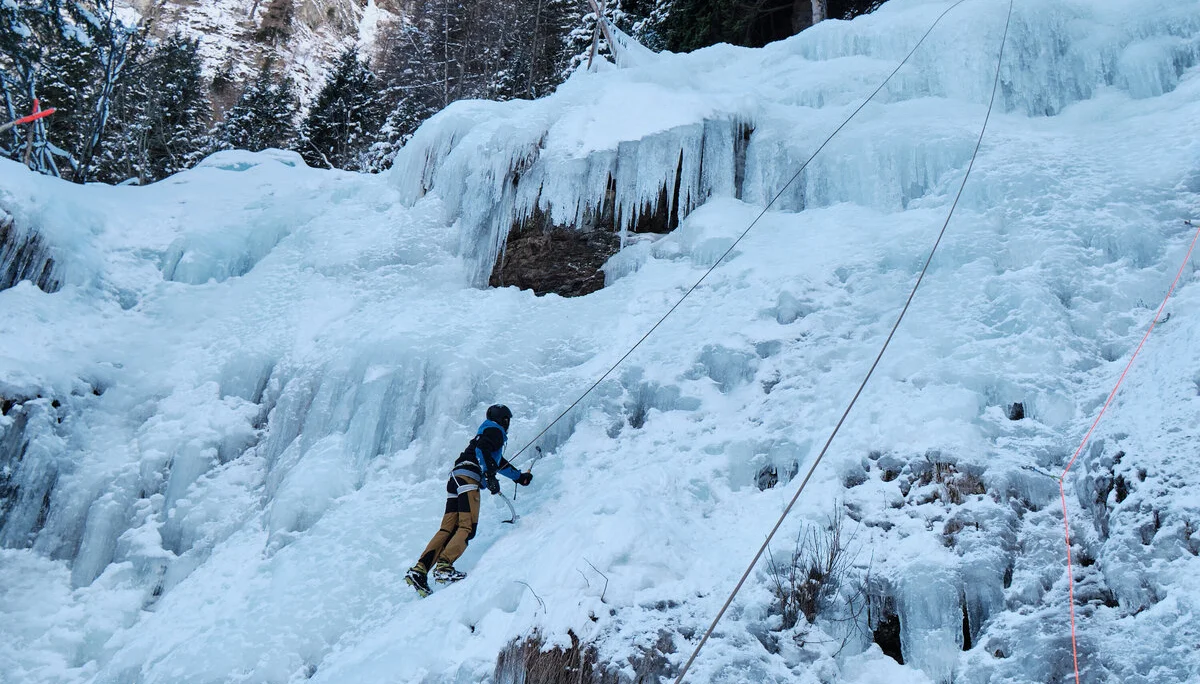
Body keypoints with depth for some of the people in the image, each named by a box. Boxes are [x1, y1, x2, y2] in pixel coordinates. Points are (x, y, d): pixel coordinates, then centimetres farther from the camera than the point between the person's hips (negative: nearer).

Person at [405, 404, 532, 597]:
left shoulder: (487, 432, 37)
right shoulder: (495, 430, 8)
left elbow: (499, 462, 50)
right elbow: (482, 449, -13)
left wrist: (520, 477, 57)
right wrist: (489, 475, -19)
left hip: (456, 478, 9)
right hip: (468, 477, -9)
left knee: (448, 528, -3)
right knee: (468, 527, -18)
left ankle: (419, 570, -16)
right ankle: (444, 567, -34)